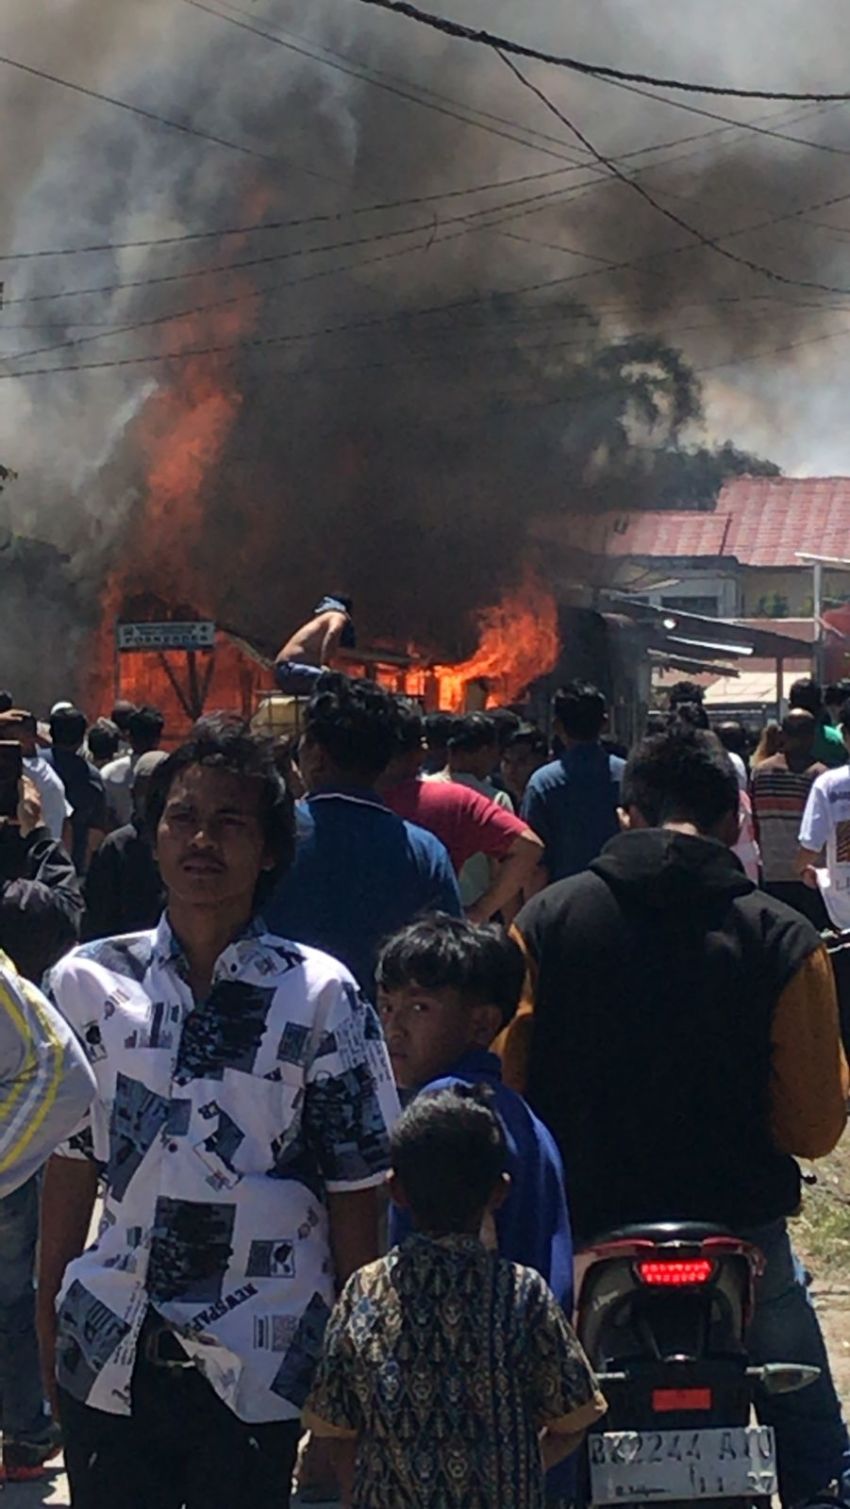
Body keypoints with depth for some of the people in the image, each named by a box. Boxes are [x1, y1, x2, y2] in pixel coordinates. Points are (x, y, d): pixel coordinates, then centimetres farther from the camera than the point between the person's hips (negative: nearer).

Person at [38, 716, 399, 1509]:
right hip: (109, 1354, 2)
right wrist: (49, 1318, 7)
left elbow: (354, 1187, -1)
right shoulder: (89, 982, 3)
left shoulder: (319, 995, -4)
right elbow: (72, 1159, 8)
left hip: (255, 1365, -2)